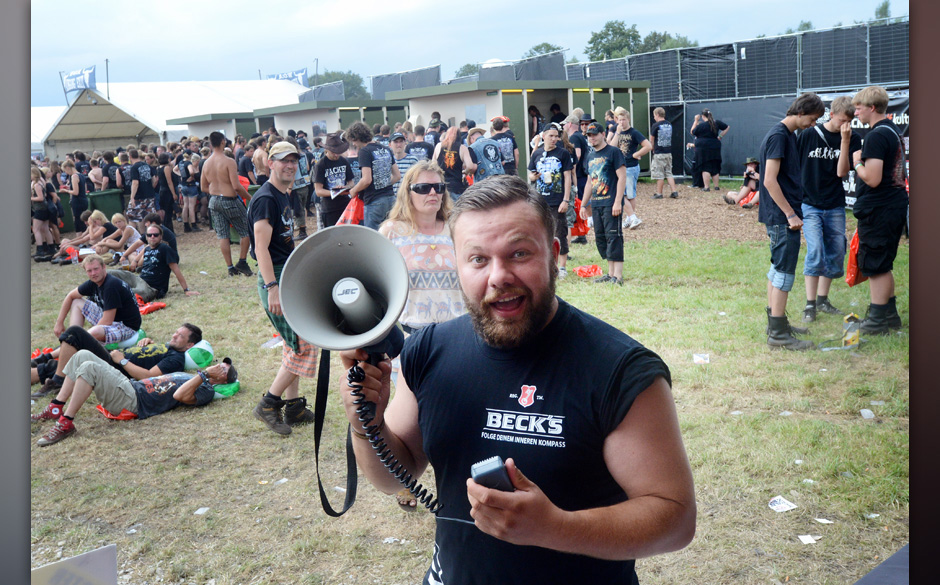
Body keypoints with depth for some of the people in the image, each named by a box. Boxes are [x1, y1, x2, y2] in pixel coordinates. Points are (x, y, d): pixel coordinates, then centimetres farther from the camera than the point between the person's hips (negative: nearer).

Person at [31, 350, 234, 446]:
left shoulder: (206, 390, -7)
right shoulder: (191, 378, 22)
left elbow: (180, 395, -28)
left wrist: (204, 374, -21)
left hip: (131, 402, -10)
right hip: (130, 385, 10)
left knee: (89, 367, -27)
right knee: (82, 356, 6)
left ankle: (66, 423, -20)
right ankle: (55, 409, 4)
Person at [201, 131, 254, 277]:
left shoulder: (206, 163, 4)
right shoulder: (228, 161, -16)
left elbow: (204, 187, 10)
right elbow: (236, 186, -20)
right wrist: (249, 197, -8)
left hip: (214, 201, 6)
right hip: (230, 201, -6)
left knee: (222, 236, 7)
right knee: (245, 232, 9)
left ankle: (230, 268, 10)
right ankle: (242, 262, 5)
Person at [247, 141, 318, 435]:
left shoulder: (283, 196, 14)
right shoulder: (265, 199, -15)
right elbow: (261, 248, -21)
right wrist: (272, 287, -27)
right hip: (276, 278, -10)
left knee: (295, 345, 13)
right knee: (304, 345, -10)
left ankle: (294, 407, 22)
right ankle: (268, 405, 0)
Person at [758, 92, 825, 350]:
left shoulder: (787, 135, 15)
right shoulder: (778, 136, -15)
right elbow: (770, 181, -21)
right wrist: (791, 214, -20)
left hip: (780, 216, 10)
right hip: (782, 216, -10)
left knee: (778, 268, 16)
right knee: (784, 271, -6)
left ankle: (776, 322, 26)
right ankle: (778, 333, -2)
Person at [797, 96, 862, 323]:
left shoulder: (852, 139, 1)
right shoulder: (808, 135, -6)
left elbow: (842, 172, -10)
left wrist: (845, 141, -18)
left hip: (835, 206, 4)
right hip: (809, 204, -3)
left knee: (836, 254, 8)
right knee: (815, 251, -13)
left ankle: (822, 299, 23)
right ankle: (810, 305, -5)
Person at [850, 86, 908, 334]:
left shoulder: (876, 136, -18)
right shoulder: (895, 132, 13)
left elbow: (872, 179, -24)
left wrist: (857, 163, -9)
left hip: (878, 209, -10)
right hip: (895, 205, 10)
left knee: (874, 266, -1)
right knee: (883, 265, 19)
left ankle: (877, 321, 6)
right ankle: (890, 314, 27)